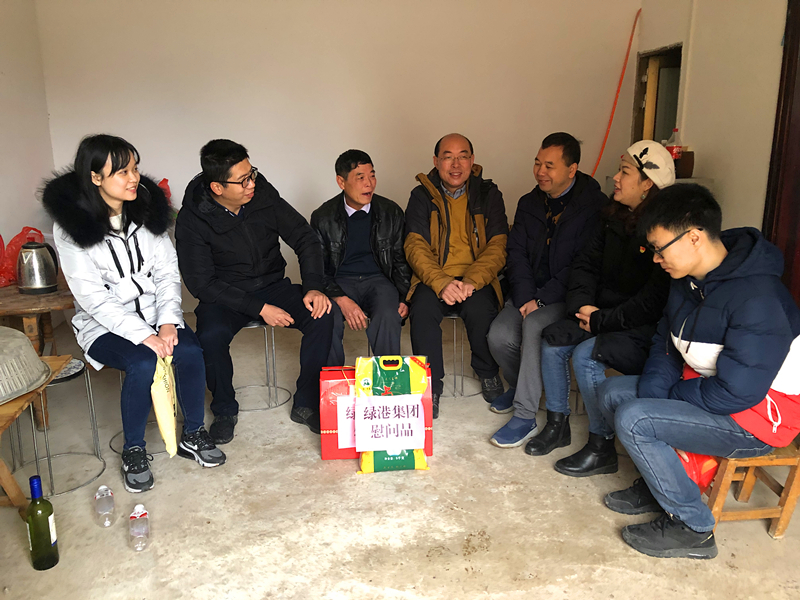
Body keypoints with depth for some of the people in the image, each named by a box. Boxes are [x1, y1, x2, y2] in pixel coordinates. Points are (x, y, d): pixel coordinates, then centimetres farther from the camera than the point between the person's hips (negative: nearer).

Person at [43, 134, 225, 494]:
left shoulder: (147, 208, -1)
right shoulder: (70, 225, -13)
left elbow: (167, 272, 1)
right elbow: (92, 297, -16)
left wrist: (167, 322, -14)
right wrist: (144, 335, -24)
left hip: (154, 312, 4)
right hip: (103, 322, -3)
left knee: (190, 352, -23)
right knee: (143, 364, -30)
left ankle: (193, 436, 0)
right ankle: (133, 451, -4)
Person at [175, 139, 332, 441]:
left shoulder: (263, 194, -8)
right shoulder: (192, 219, -16)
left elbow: (305, 239, -2)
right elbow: (201, 282, -16)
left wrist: (313, 288, -17)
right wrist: (259, 308, -23)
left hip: (273, 286, 3)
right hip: (224, 296, -2)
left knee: (323, 315, -22)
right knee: (211, 336, -34)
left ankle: (305, 404, -6)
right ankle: (225, 410, -4)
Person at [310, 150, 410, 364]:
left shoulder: (391, 212, 3)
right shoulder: (323, 217, -1)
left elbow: (401, 260, 10)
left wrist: (404, 298, -6)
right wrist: (342, 300, -20)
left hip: (378, 279, 1)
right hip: (339, 282, 0)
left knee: (388, 317, -32)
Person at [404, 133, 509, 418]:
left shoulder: (488, 194, 7)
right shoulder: (422, 196, 6)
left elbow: (497, 246, -2)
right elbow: (415, 247, -5)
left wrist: (471, 281, -21)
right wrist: (442, 283, -24)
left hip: (477, 279, 0)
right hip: (433, 279, 0)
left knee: (480, 311, -30)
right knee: (422, 309, -30)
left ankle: (488, 373, 0)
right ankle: (430, 385, -13)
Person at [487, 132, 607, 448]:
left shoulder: (595, 206, -8)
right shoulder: (529, 203, 11)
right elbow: (516, 253, 5)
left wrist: (542, 300, -18)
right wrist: (525, 298, -10)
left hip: (567, 295, -5)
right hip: (529, 292, 5)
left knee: (535, 326, -33)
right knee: (499, 336, -19)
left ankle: (524, 416, -23)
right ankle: (520, 385, 14)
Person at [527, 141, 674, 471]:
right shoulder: (616, 217, 6)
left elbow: (654, 301, -24)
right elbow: (587, 263, 10)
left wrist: (603, 320, -19)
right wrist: (583, 304, -6)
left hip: (646, 329, -8)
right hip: (603, 314, 8)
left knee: (587, 354, -27)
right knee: (553, 339, -9)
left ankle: (602, 447, -8)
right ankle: (557, 425, 7)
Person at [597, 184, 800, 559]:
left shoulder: (757, 299, -29)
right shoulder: (689, 280, 0)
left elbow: (736, 392, -28)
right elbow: (665, 345, 8)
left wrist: (670, 396, -14)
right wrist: (651, 396, -8)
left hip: (759, 414, -9)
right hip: (706, 389, 9)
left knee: (631, 420, -23)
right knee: (612, 392, 4)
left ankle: (692, 528, -5)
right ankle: (661, 484, 16)